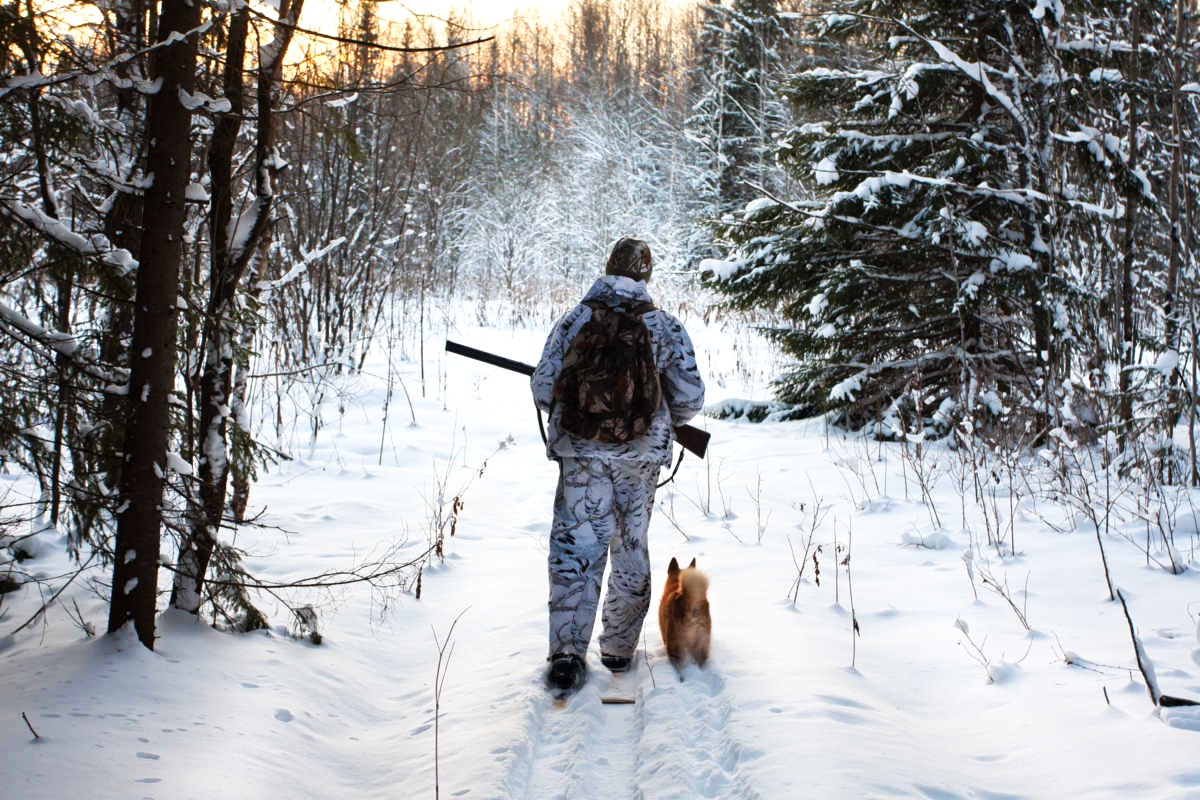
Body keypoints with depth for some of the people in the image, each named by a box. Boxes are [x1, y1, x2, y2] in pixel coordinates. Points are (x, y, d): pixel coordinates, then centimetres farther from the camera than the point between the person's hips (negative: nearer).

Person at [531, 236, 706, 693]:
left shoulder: (574, 322, -2)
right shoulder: (666, 329, -1)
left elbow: (544, 389, -1)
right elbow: (690, 401, 0)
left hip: (582, 454, -1)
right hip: (641, 457, 1)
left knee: (575, 550, 1)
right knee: (631, 549, 14)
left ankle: (567, 652, -11)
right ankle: (619, 648, 23)